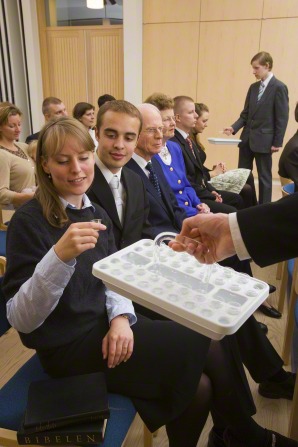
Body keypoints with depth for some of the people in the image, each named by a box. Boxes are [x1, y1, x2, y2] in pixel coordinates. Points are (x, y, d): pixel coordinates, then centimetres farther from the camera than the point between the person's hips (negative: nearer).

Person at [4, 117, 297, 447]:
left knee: (199, 386, -10)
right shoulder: (29, 221, -15)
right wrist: (59, 256, -35)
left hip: (103, 327, 6)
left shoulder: (96, 213, 5)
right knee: (213, 344, -9)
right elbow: (20, 320, -19)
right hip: (67, 347, -5)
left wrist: (121, 316, -12)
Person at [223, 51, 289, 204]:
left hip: (264, 140, -6)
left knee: (264, 177, 5)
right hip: (247, 138, 7)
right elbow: (246, 114, 12)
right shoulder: (254, 87, 11)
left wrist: (277, 142, -12)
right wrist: (234, 127, -5)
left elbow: (282, 118, -10)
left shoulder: (279, 87, -8)